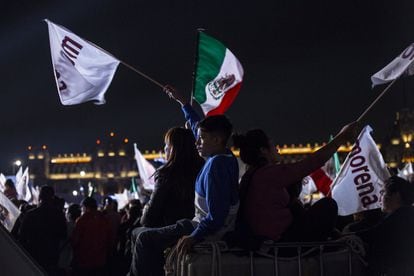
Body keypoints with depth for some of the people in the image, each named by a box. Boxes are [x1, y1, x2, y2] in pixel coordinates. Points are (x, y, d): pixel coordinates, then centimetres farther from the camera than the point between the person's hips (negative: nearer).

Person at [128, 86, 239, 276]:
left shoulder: (216, 166, -23)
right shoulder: (225, 156, 5)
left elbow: (216, 216, -28)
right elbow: (197, 126, 21)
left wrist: (194, 236, -24)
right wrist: (182, 101, 26)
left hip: (211, 231, -11)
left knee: (145, 239, -13)